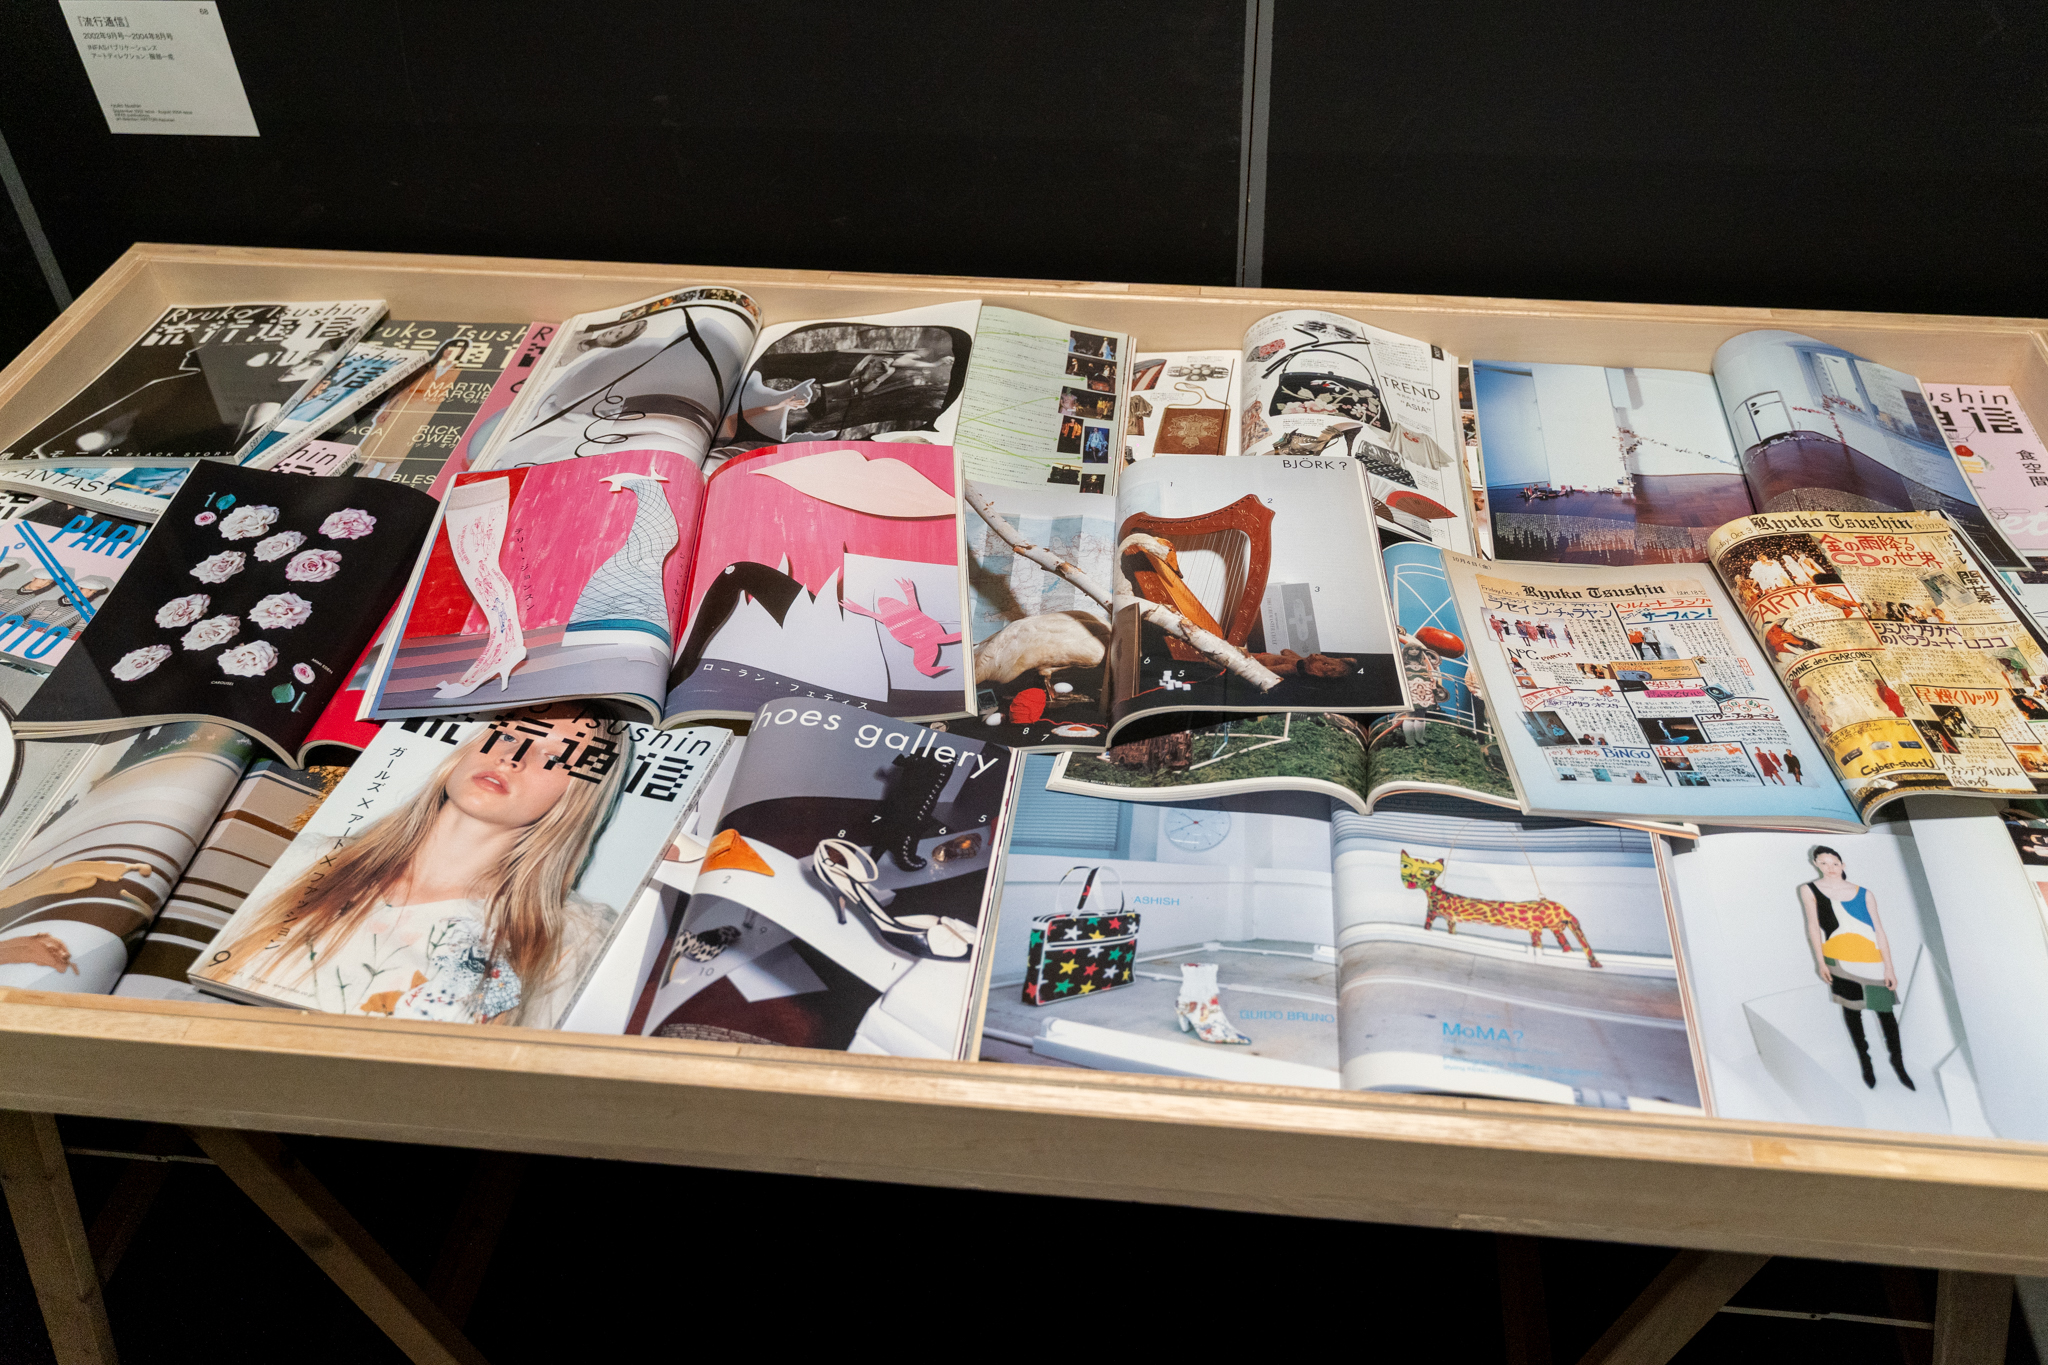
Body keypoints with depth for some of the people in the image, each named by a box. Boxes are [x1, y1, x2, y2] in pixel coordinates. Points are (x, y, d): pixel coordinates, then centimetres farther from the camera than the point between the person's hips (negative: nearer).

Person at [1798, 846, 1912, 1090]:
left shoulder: (1864, 894, 1)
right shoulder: (1809, 890, 2)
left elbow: (1878, 929, 0)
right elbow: (1813, 925, 3)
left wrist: (1889, 967, -3)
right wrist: (1820, 962, 0)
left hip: (1871, 961, 0)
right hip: (1838, 961, 0)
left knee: (1886, 1011, 1)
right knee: (1851, 1011, 9)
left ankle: (1898, 1062, 17)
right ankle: (1864, 1061, 21)